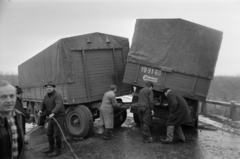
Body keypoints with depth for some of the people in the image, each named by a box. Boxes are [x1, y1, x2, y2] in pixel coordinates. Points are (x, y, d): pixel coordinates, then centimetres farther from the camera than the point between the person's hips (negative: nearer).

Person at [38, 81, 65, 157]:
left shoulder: (57, 95, -19)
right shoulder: (46, 97, 7)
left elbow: (59, 105, -35)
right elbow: (43, 106, 17)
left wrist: (53, 113, -51)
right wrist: (41, 111, -7)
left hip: (59, 117, -8)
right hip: (52, 117, 8)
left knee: (57, 134, -4)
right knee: (49, 133, 14)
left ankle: (58, 150, 9)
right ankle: (51, 148, 30)